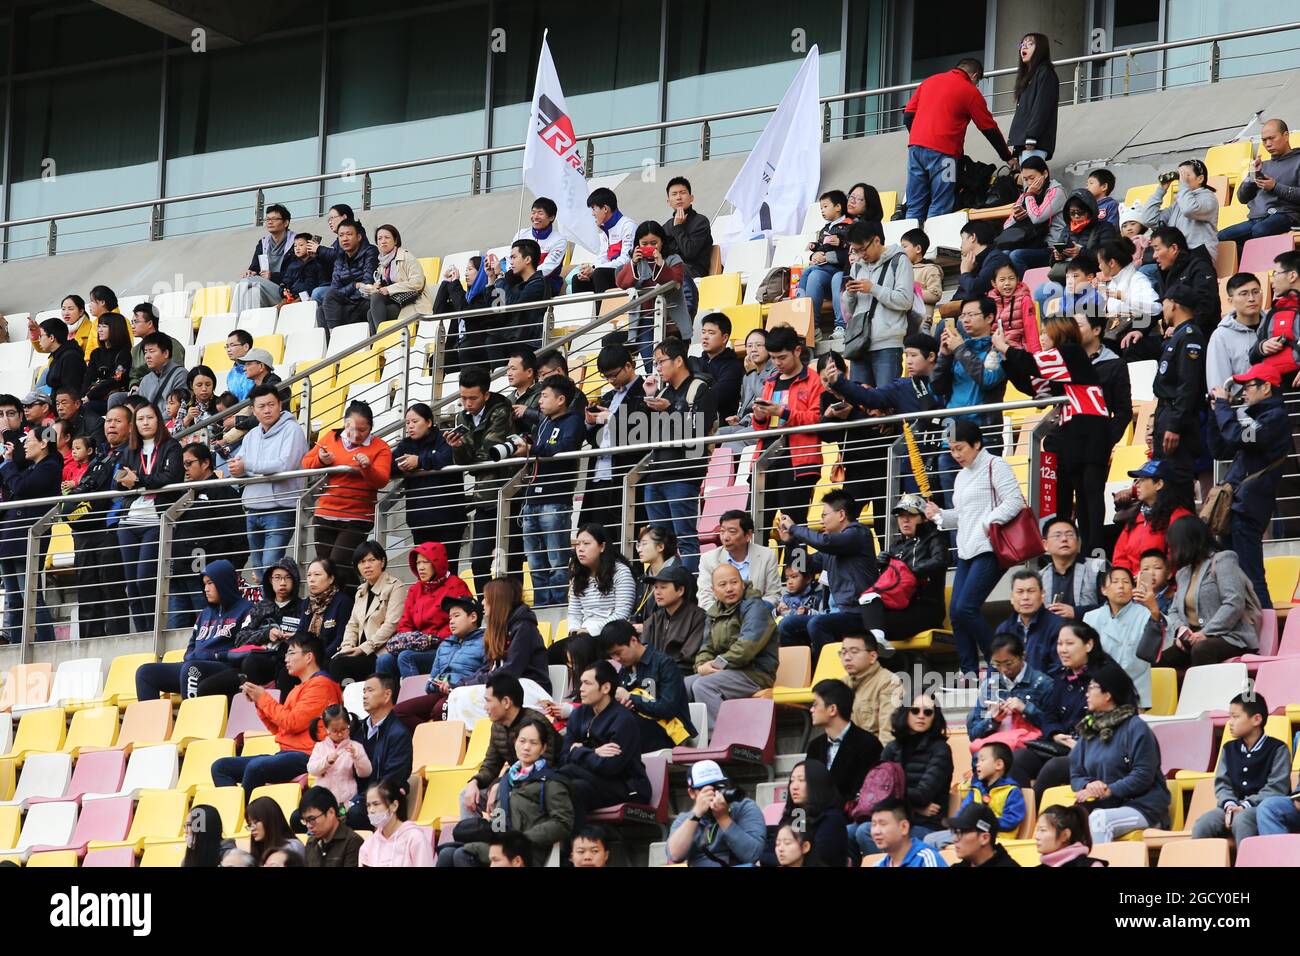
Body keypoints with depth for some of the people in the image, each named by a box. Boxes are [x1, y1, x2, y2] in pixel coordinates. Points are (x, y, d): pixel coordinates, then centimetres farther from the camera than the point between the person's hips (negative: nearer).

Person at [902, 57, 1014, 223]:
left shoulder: (929, 81, 17)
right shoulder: (970, 91, 3)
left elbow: (908, 115, 16)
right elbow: (990, 129, 7)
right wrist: (1008, 158, 17)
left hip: (915, 147, 5)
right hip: (942, 152, -5)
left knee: (914, 208, 5)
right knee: (939, 209, -5)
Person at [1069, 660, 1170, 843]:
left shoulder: (1135, 728, -3)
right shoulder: (1088, 729, 19)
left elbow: (1143, 776, -11)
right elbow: (1076, 774, 15)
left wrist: (1108, 791, -18)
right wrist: (1088, 785, -9)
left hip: (1142, 808, -5)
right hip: (1102, 807, 5)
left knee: (1099, 820, -35)